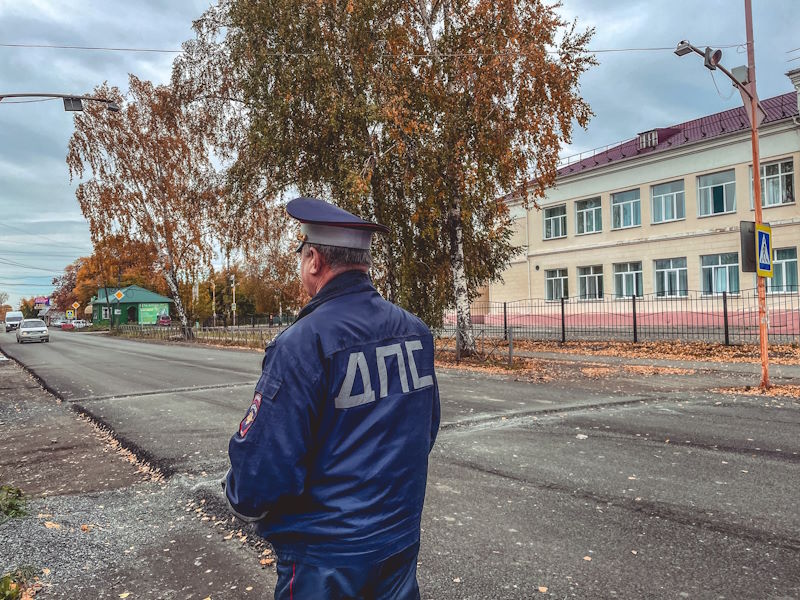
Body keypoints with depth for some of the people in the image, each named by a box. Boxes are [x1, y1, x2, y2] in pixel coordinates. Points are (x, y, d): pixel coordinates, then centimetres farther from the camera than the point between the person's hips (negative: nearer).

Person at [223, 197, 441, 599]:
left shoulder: (301, 345, -23)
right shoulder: (415, 331, -4)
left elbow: (259, 473, -23)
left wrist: (240, 498, 0)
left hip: (326, 557, -5)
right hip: (402, 539, 6)